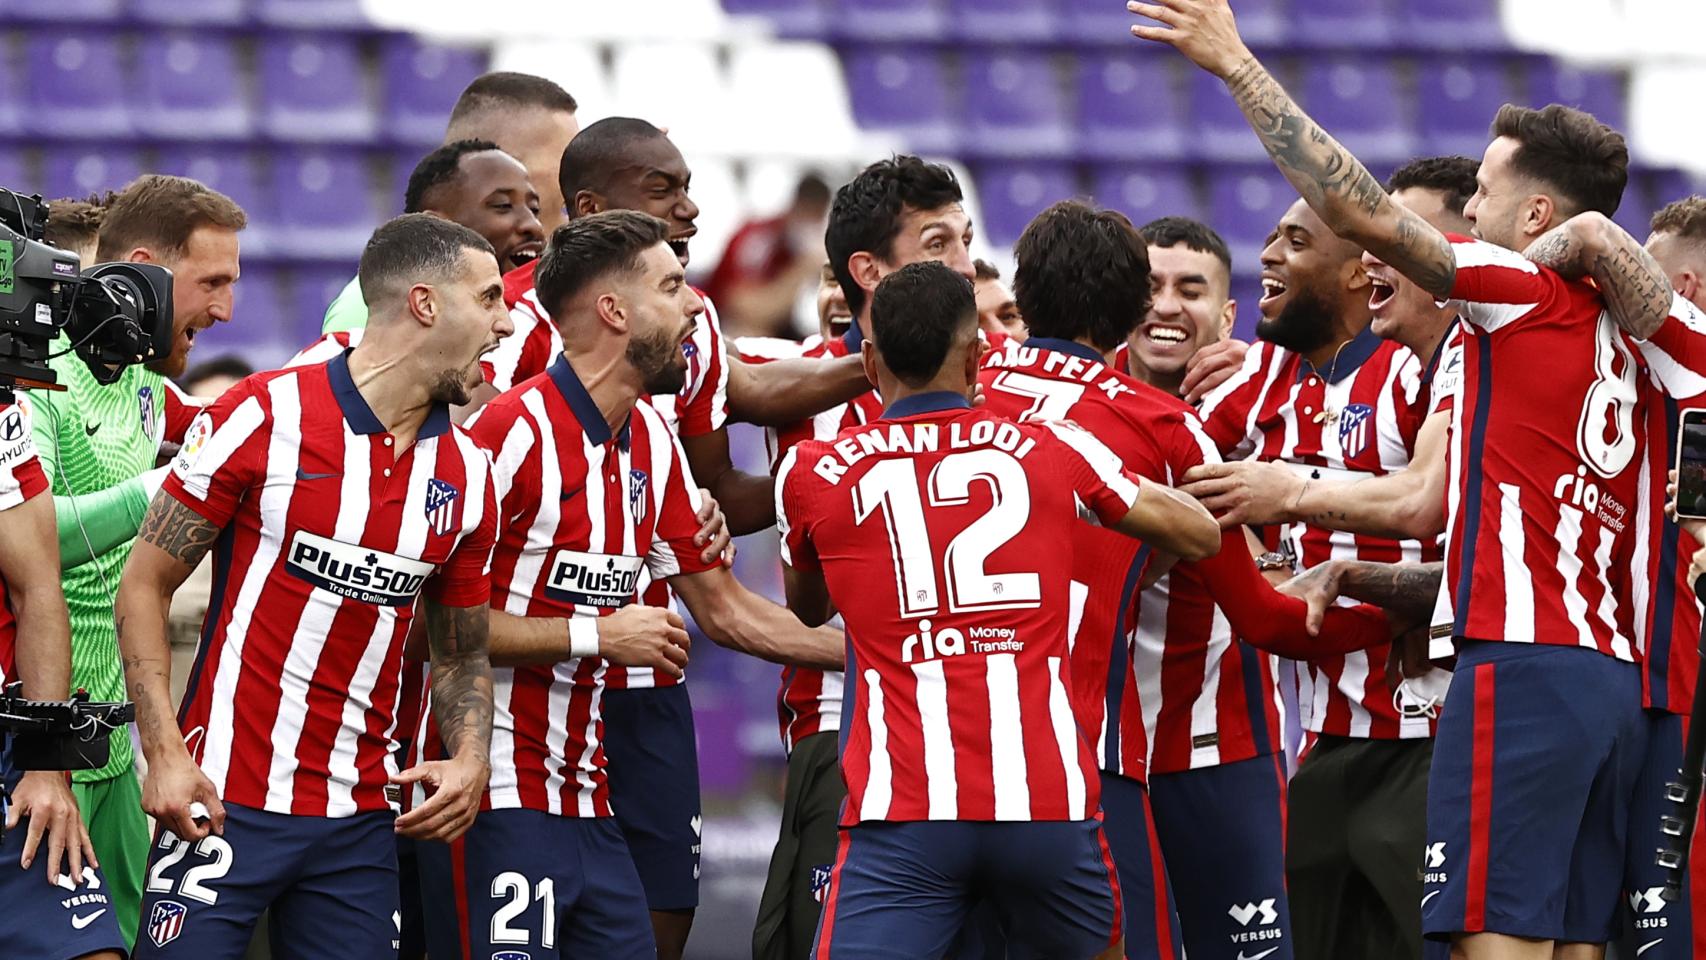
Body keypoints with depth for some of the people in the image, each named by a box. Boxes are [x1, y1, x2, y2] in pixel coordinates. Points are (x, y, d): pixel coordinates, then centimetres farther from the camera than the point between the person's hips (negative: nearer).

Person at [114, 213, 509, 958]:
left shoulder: (468, 476, 8)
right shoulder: (262, 417, -8)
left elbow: (461, 655, 19)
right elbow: (144, 586, -4)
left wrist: (470, 760, -2)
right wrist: (164, 753, -13)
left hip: (360, 820, 5)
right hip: (226, 804, -5)